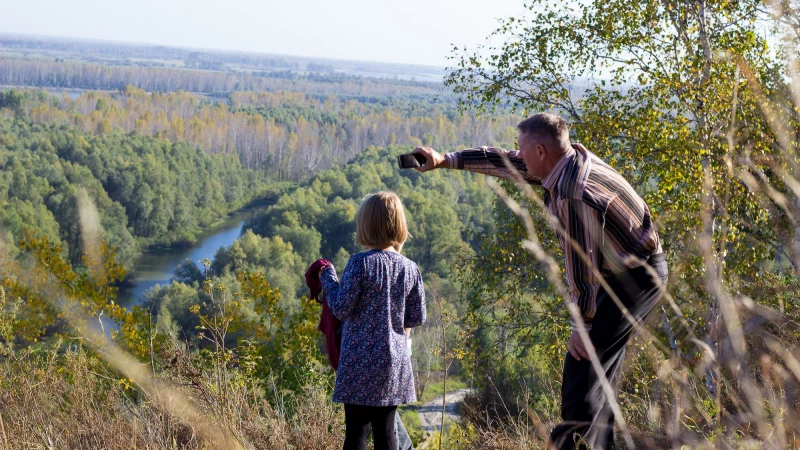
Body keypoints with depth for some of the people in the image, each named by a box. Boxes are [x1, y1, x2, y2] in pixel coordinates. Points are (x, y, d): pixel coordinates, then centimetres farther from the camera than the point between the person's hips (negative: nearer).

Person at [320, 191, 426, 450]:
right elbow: (417, 317, 6)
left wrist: (328, 278, 4)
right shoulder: (410, 269, 2)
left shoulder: (361, 263, -12)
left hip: (361, 363, -4)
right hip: (395, 361, 4)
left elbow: (341, 308, -11)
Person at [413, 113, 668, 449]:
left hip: (634, 279, -10)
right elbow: (505, 163, 14)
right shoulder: (572, 157, 2)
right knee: (602, 364, 16)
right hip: (642, 270, 10)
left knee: (582, 364, -11)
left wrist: (581, 326, -11)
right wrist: (445, 160, 18)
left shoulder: (572, 197, -28)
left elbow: (581, 265, -22)